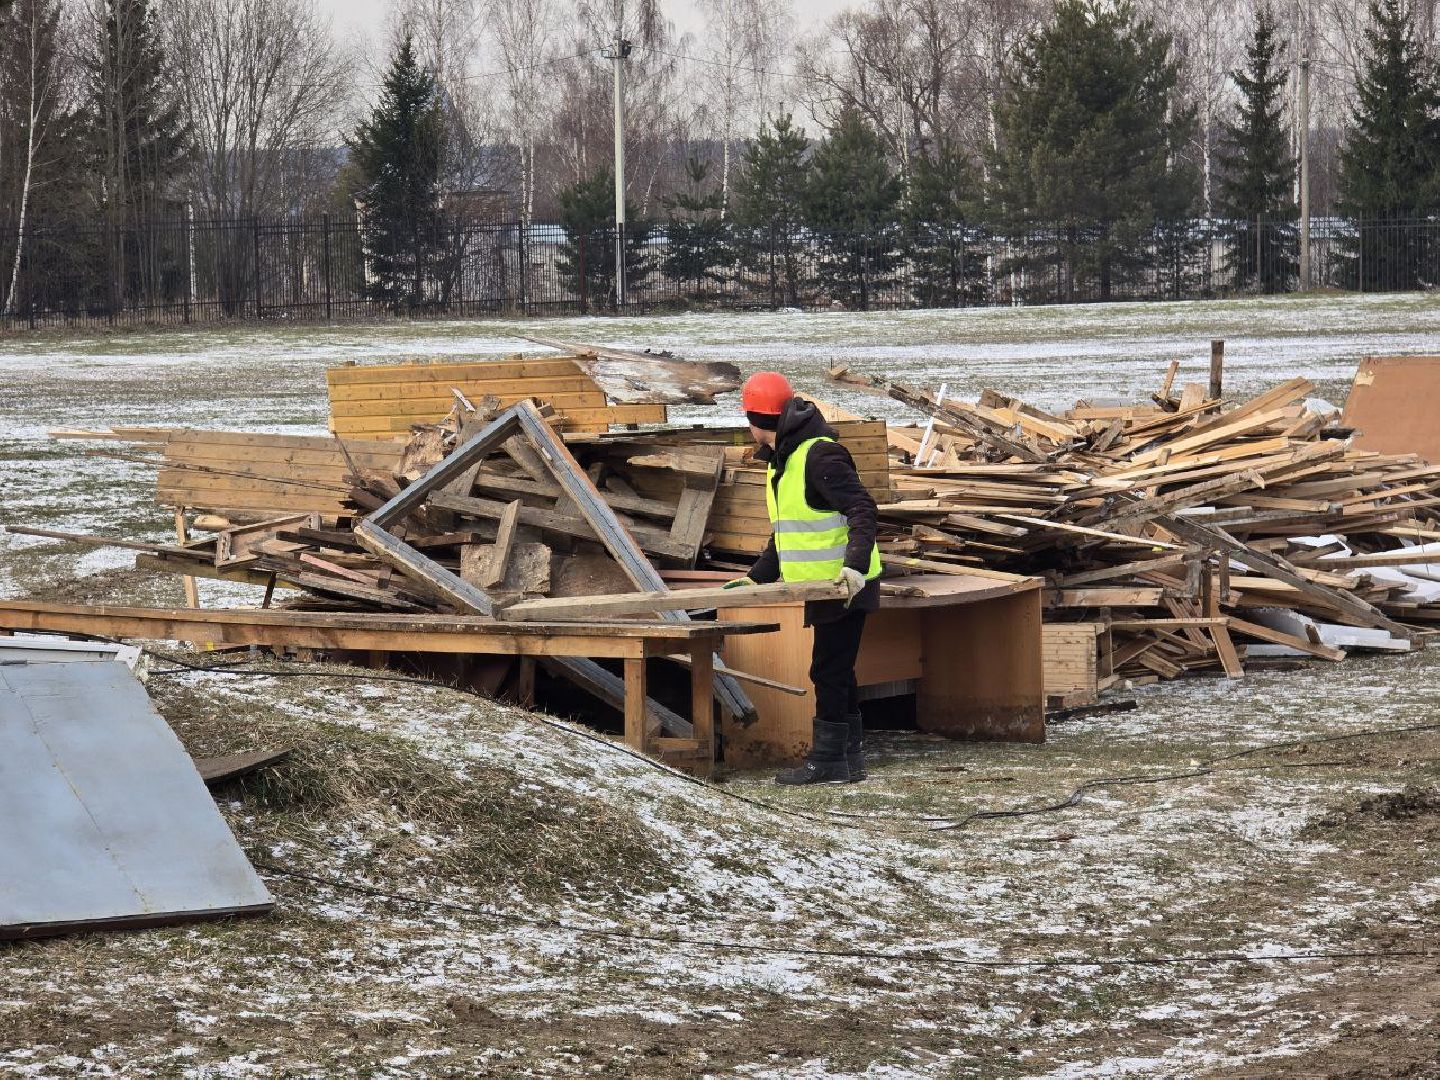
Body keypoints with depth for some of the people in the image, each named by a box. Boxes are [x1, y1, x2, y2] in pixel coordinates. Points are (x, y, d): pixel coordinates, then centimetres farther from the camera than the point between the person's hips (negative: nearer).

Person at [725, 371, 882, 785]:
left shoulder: (820, 456, -18)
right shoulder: (780, 461, 16)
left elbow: (863, 510, -25)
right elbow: (784, 530, 25)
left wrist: (855, 563, -36)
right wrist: (757, 576, 20)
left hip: (846, 584, -10)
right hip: (825, 585, 10)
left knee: (829, 670, -7)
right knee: (837, 671, 13)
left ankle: (828, 761, -2)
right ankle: (850, 758, 19)